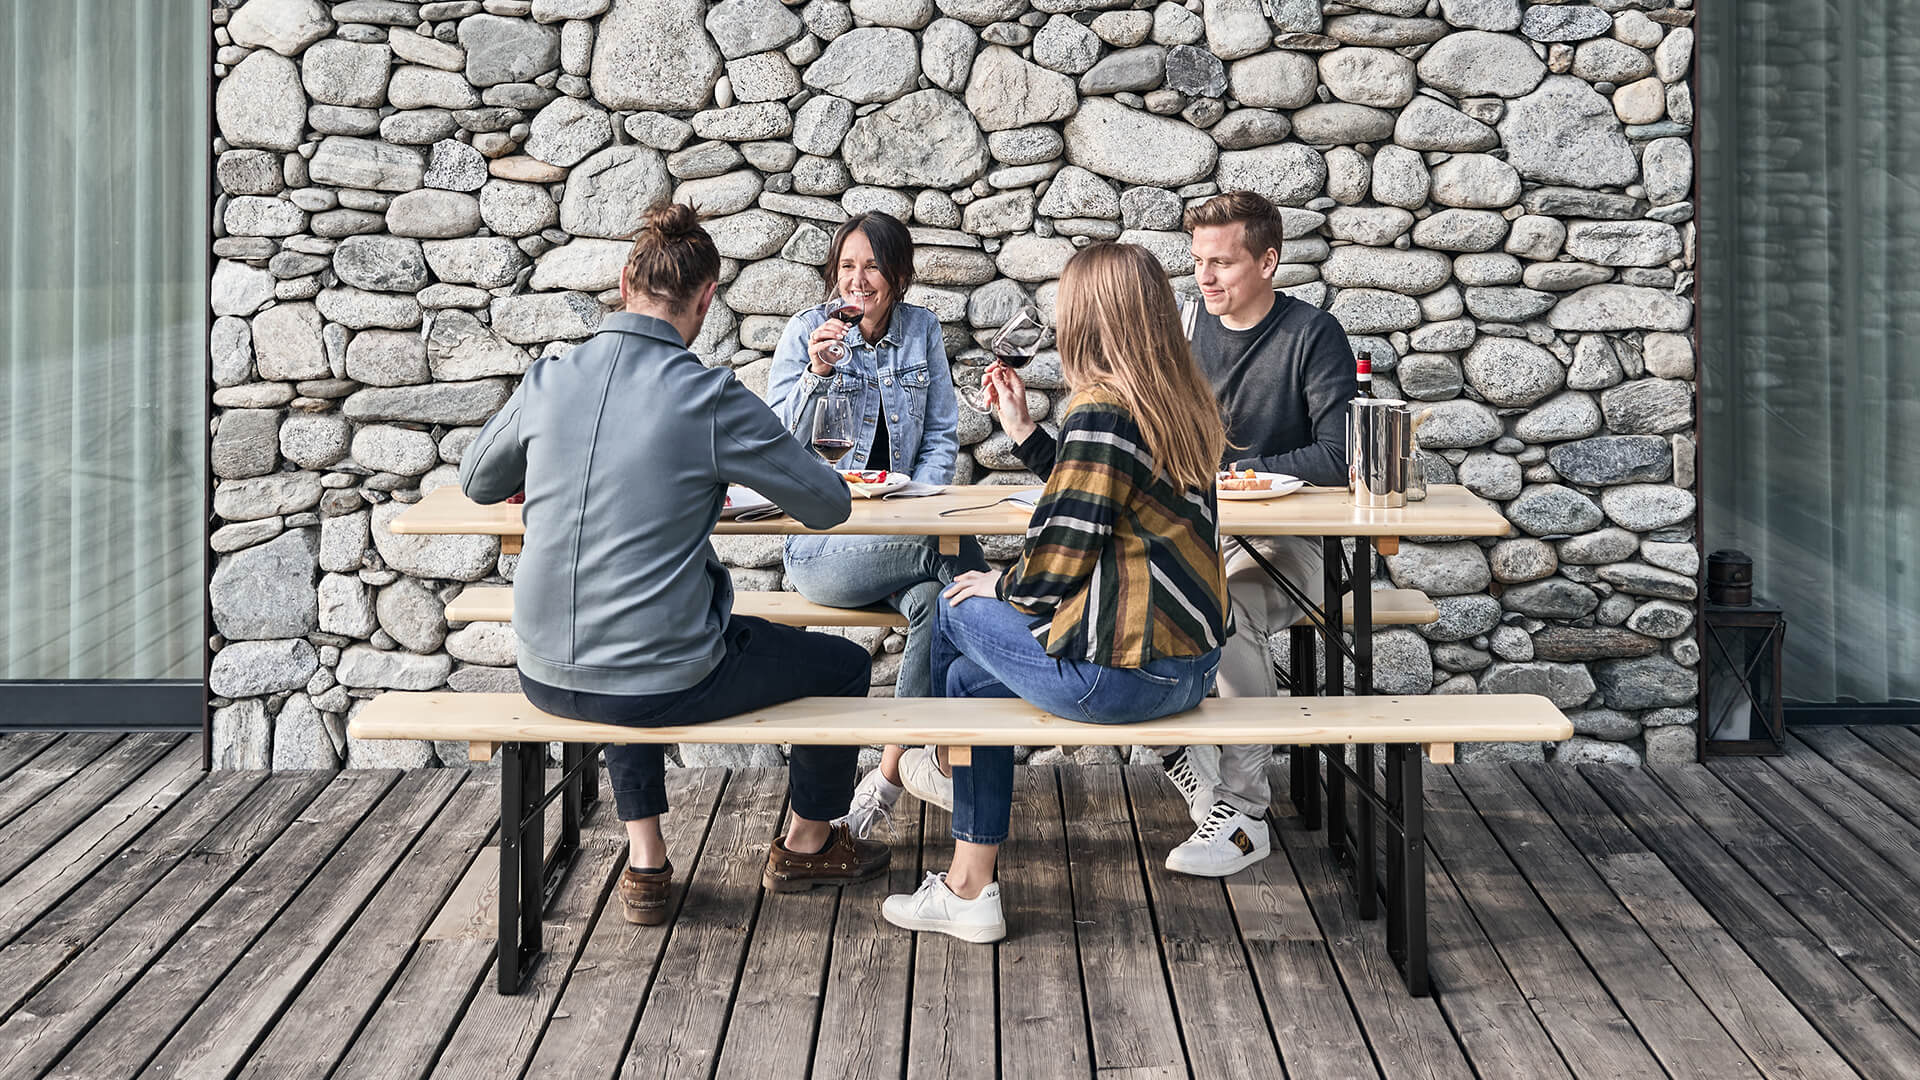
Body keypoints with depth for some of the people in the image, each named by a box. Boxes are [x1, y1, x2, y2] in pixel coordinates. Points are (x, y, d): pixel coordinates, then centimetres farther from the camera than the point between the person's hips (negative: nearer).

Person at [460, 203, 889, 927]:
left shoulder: (548, 381, -3)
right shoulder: (711, 398, -15)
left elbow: (476, 483, 16)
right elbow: (829, 507, -3)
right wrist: (718, 479, 16)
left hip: (547, 677, 5)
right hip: (667, 686, -5)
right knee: (845, 665, 20)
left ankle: (646, 865, 38)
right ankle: (806, 846, 42)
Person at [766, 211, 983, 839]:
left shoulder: (922, 329, 9)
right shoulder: (807, 330, 0)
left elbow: (942, 438, 11)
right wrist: (815, 375, -21)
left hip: (899, 528, 4)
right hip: (820, 542, -3)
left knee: (932, 599, -31)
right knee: (957, 553, -30)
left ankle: (891, 770, -20)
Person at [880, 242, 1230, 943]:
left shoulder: (1101, 410, -19)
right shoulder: (1183, 403, 9)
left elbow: (1061, 561, -19)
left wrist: (1001, 587, 1)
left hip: (1119, 672, -8)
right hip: (1189, 666, 8)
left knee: (958, 607, 13)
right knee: (970, 678, 21)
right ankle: (968, 889, 26)